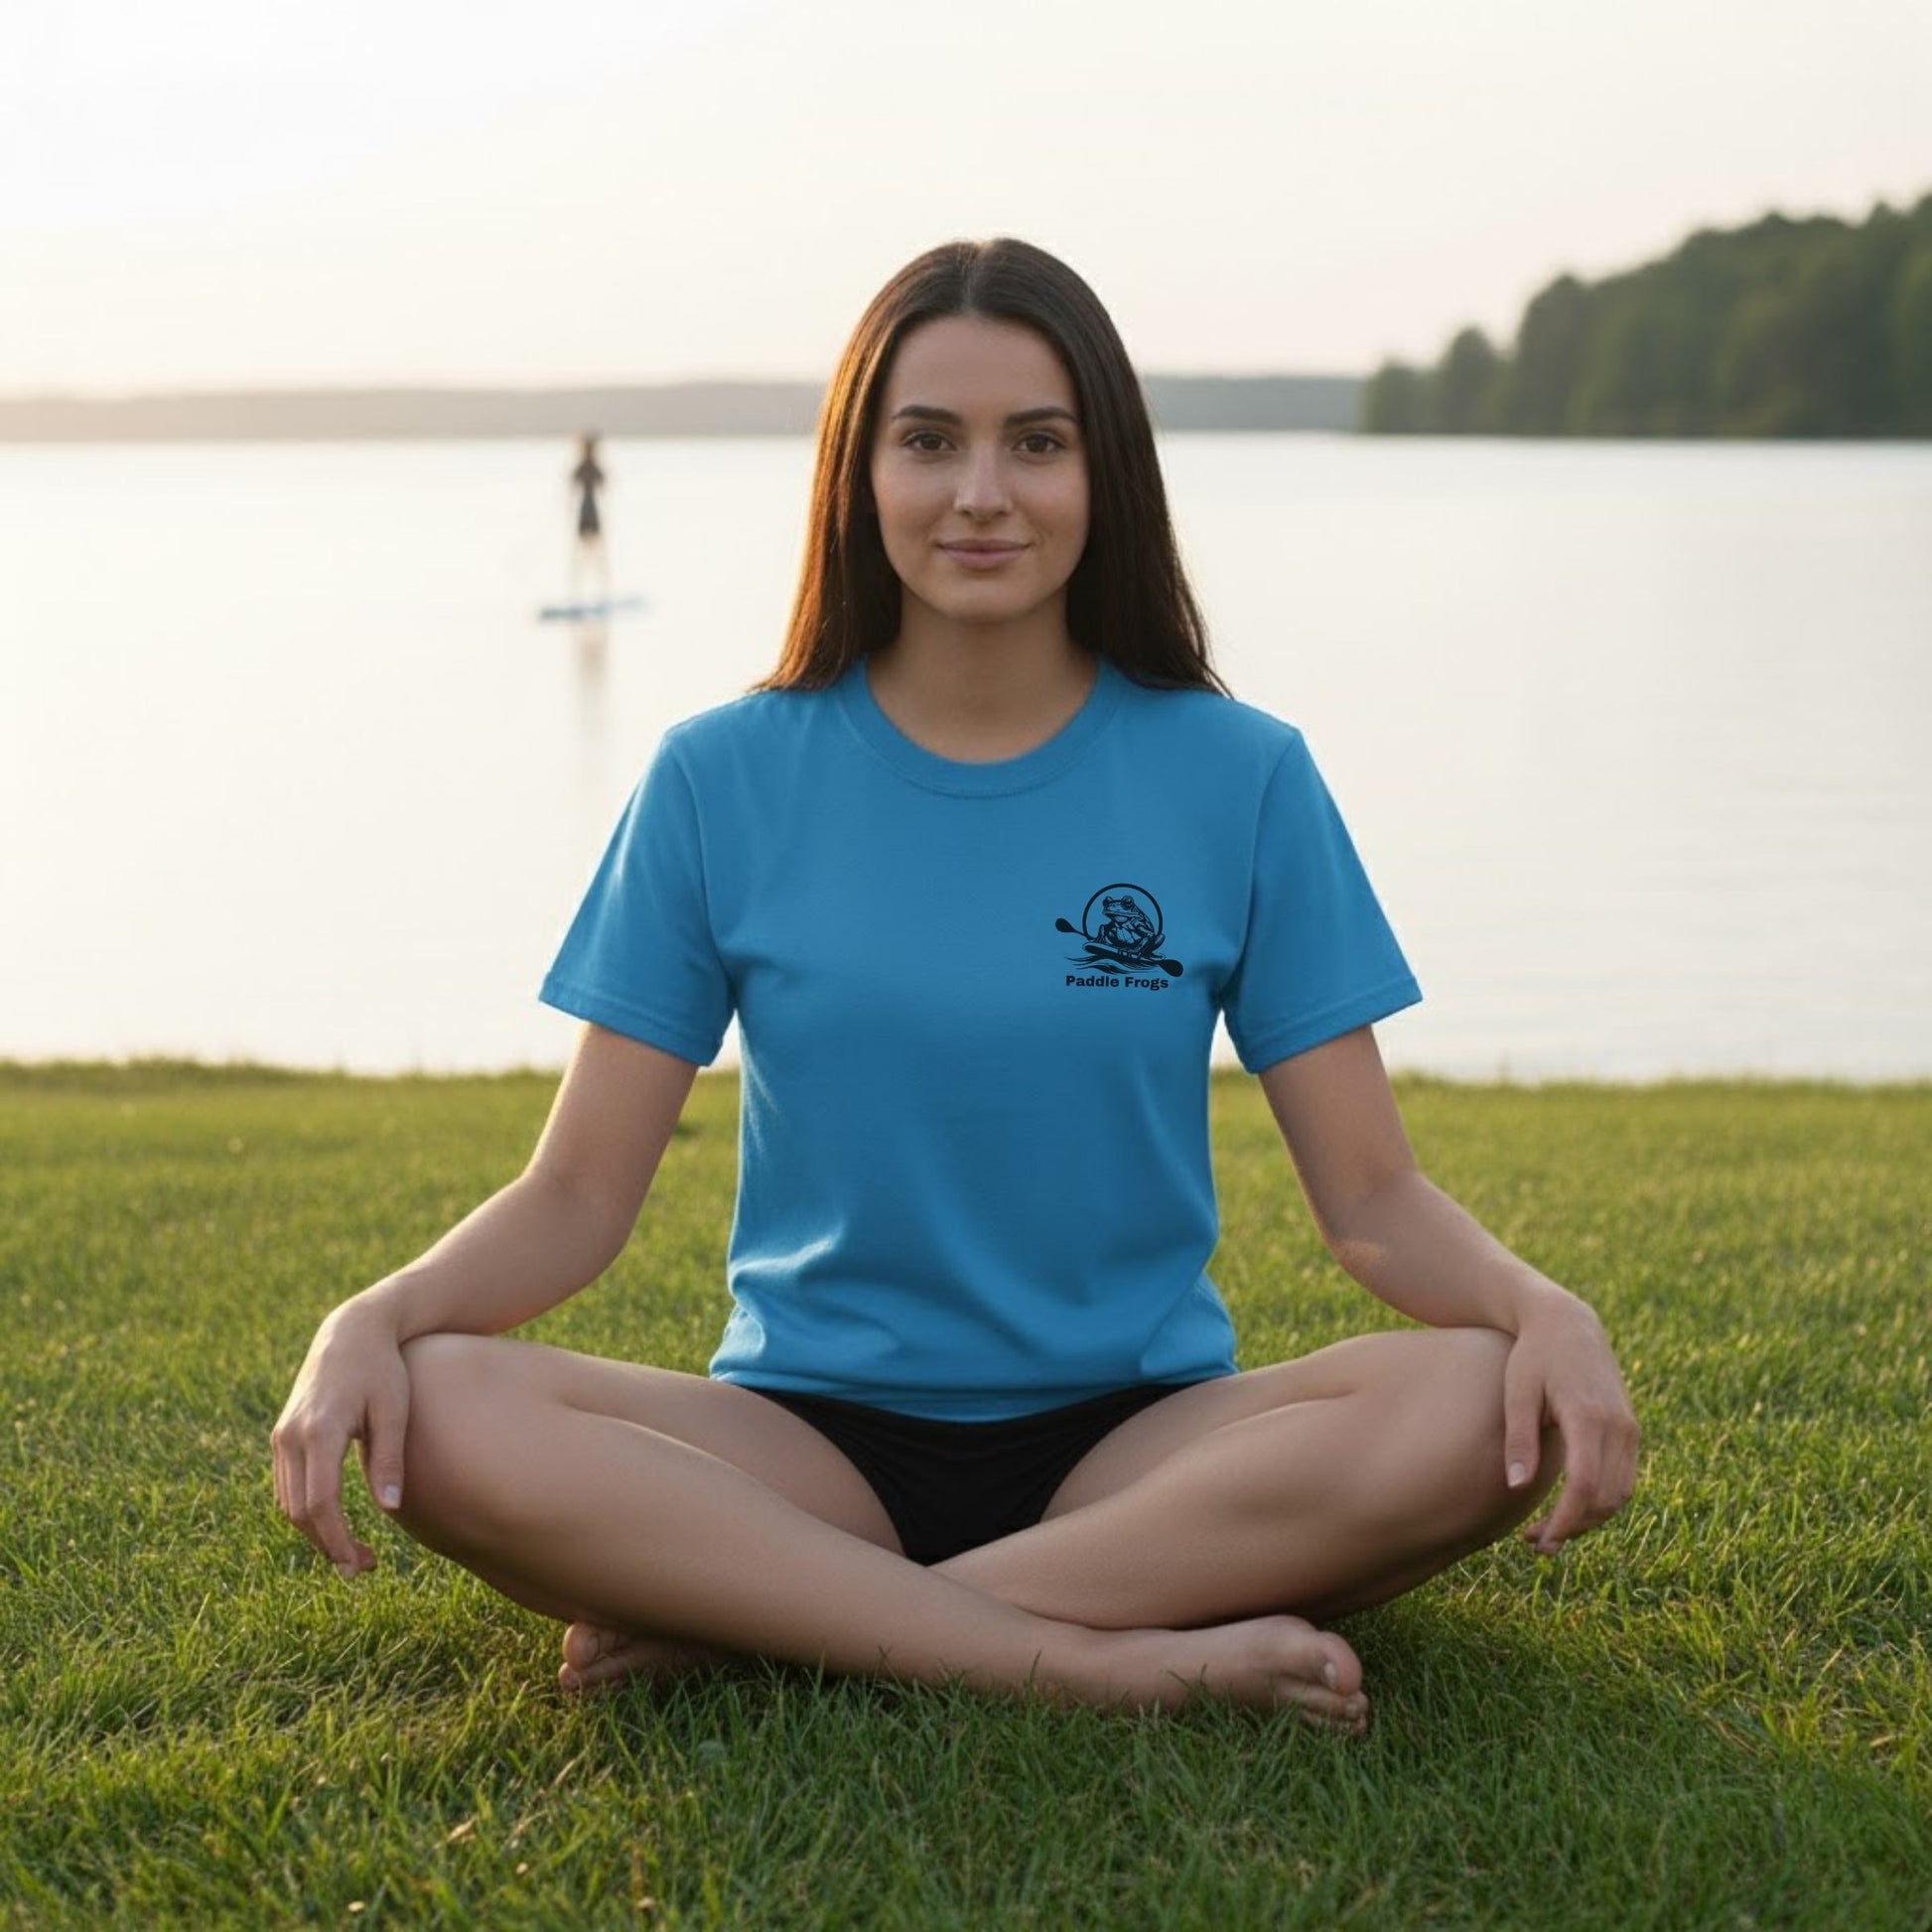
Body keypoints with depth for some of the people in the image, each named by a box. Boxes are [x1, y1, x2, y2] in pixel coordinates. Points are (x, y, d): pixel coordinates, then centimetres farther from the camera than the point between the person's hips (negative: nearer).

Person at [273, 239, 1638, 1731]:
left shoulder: (1239, 780, 2)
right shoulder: (725, 781, 2)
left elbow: (1374, 1192, 1)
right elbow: (581, 1192, 1)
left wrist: (1542, 1307, -20)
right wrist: (375, 1316, -19)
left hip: (1144, 1440, 1)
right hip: (812, 1439, 0)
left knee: (1485, 1411, -30)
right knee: (439, 1416, -28)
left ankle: (747, 1617, -26)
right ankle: (1106, 1656, -29)